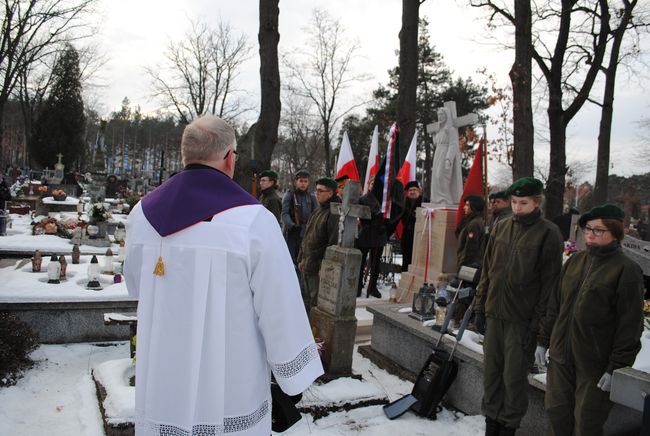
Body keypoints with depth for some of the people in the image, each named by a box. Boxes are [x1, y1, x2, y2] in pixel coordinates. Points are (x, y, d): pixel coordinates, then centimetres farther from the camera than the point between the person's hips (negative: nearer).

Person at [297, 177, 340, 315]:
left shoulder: (333, 214, -14)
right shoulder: (317, 211, 14)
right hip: (307, 265, 9)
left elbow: (333, 243, -19)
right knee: (306, 299, 18)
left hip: (318, 267, -9)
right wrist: (301, 258, 18)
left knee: (316, 301, -3)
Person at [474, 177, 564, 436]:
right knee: (491, 372, 13)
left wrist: (537, 325, -12)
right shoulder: (501, 228, 8)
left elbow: (549, 282, -9)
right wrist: (480, 307, 10)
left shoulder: (548, 234, -7)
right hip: (494, 314, 5)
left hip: (522, 320, -5)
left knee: (514, 376, 5)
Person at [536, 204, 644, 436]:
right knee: (557, 413, 16)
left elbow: (630, 324, -12)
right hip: (560, 356, 6)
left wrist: (617, 367, -14)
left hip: (595, 364, -6)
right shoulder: (575, 261, 8)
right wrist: (543, 340, 12)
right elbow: (555, 304, 13)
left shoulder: (626, 270, -11)